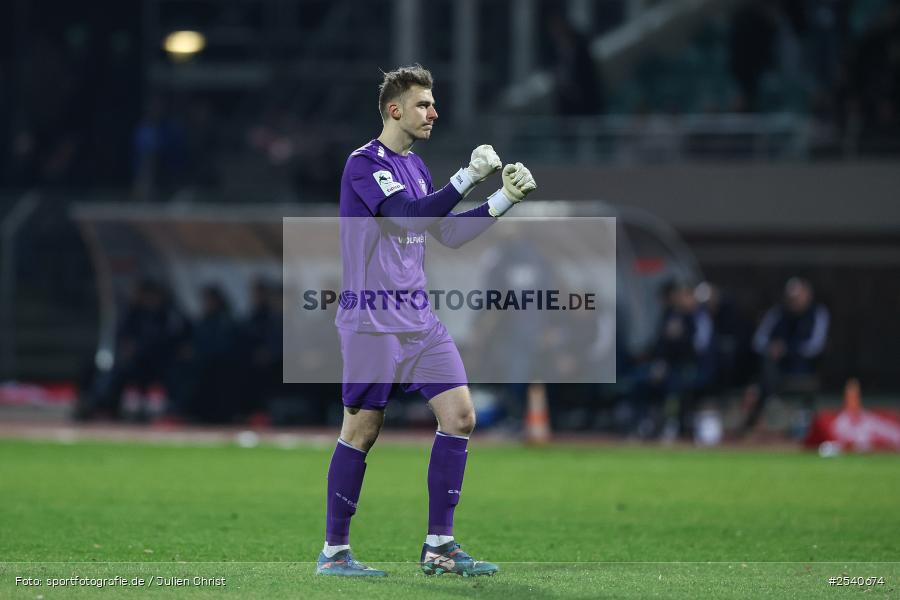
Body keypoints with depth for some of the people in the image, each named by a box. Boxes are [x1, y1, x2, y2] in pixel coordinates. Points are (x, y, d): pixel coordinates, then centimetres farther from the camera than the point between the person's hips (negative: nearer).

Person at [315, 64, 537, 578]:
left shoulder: (414, 165, 15)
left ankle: (440, 546, 3)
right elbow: (409, 214, -24)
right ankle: (334, 551, 7)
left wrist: (506, 198, 10)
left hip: (419, 321, 8)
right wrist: (468, 177, -25)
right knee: (362, 430, -3)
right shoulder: (365, 163, -11)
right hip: (372, 322, -8)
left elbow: (449, 233, 19)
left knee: (460, 415, -2)